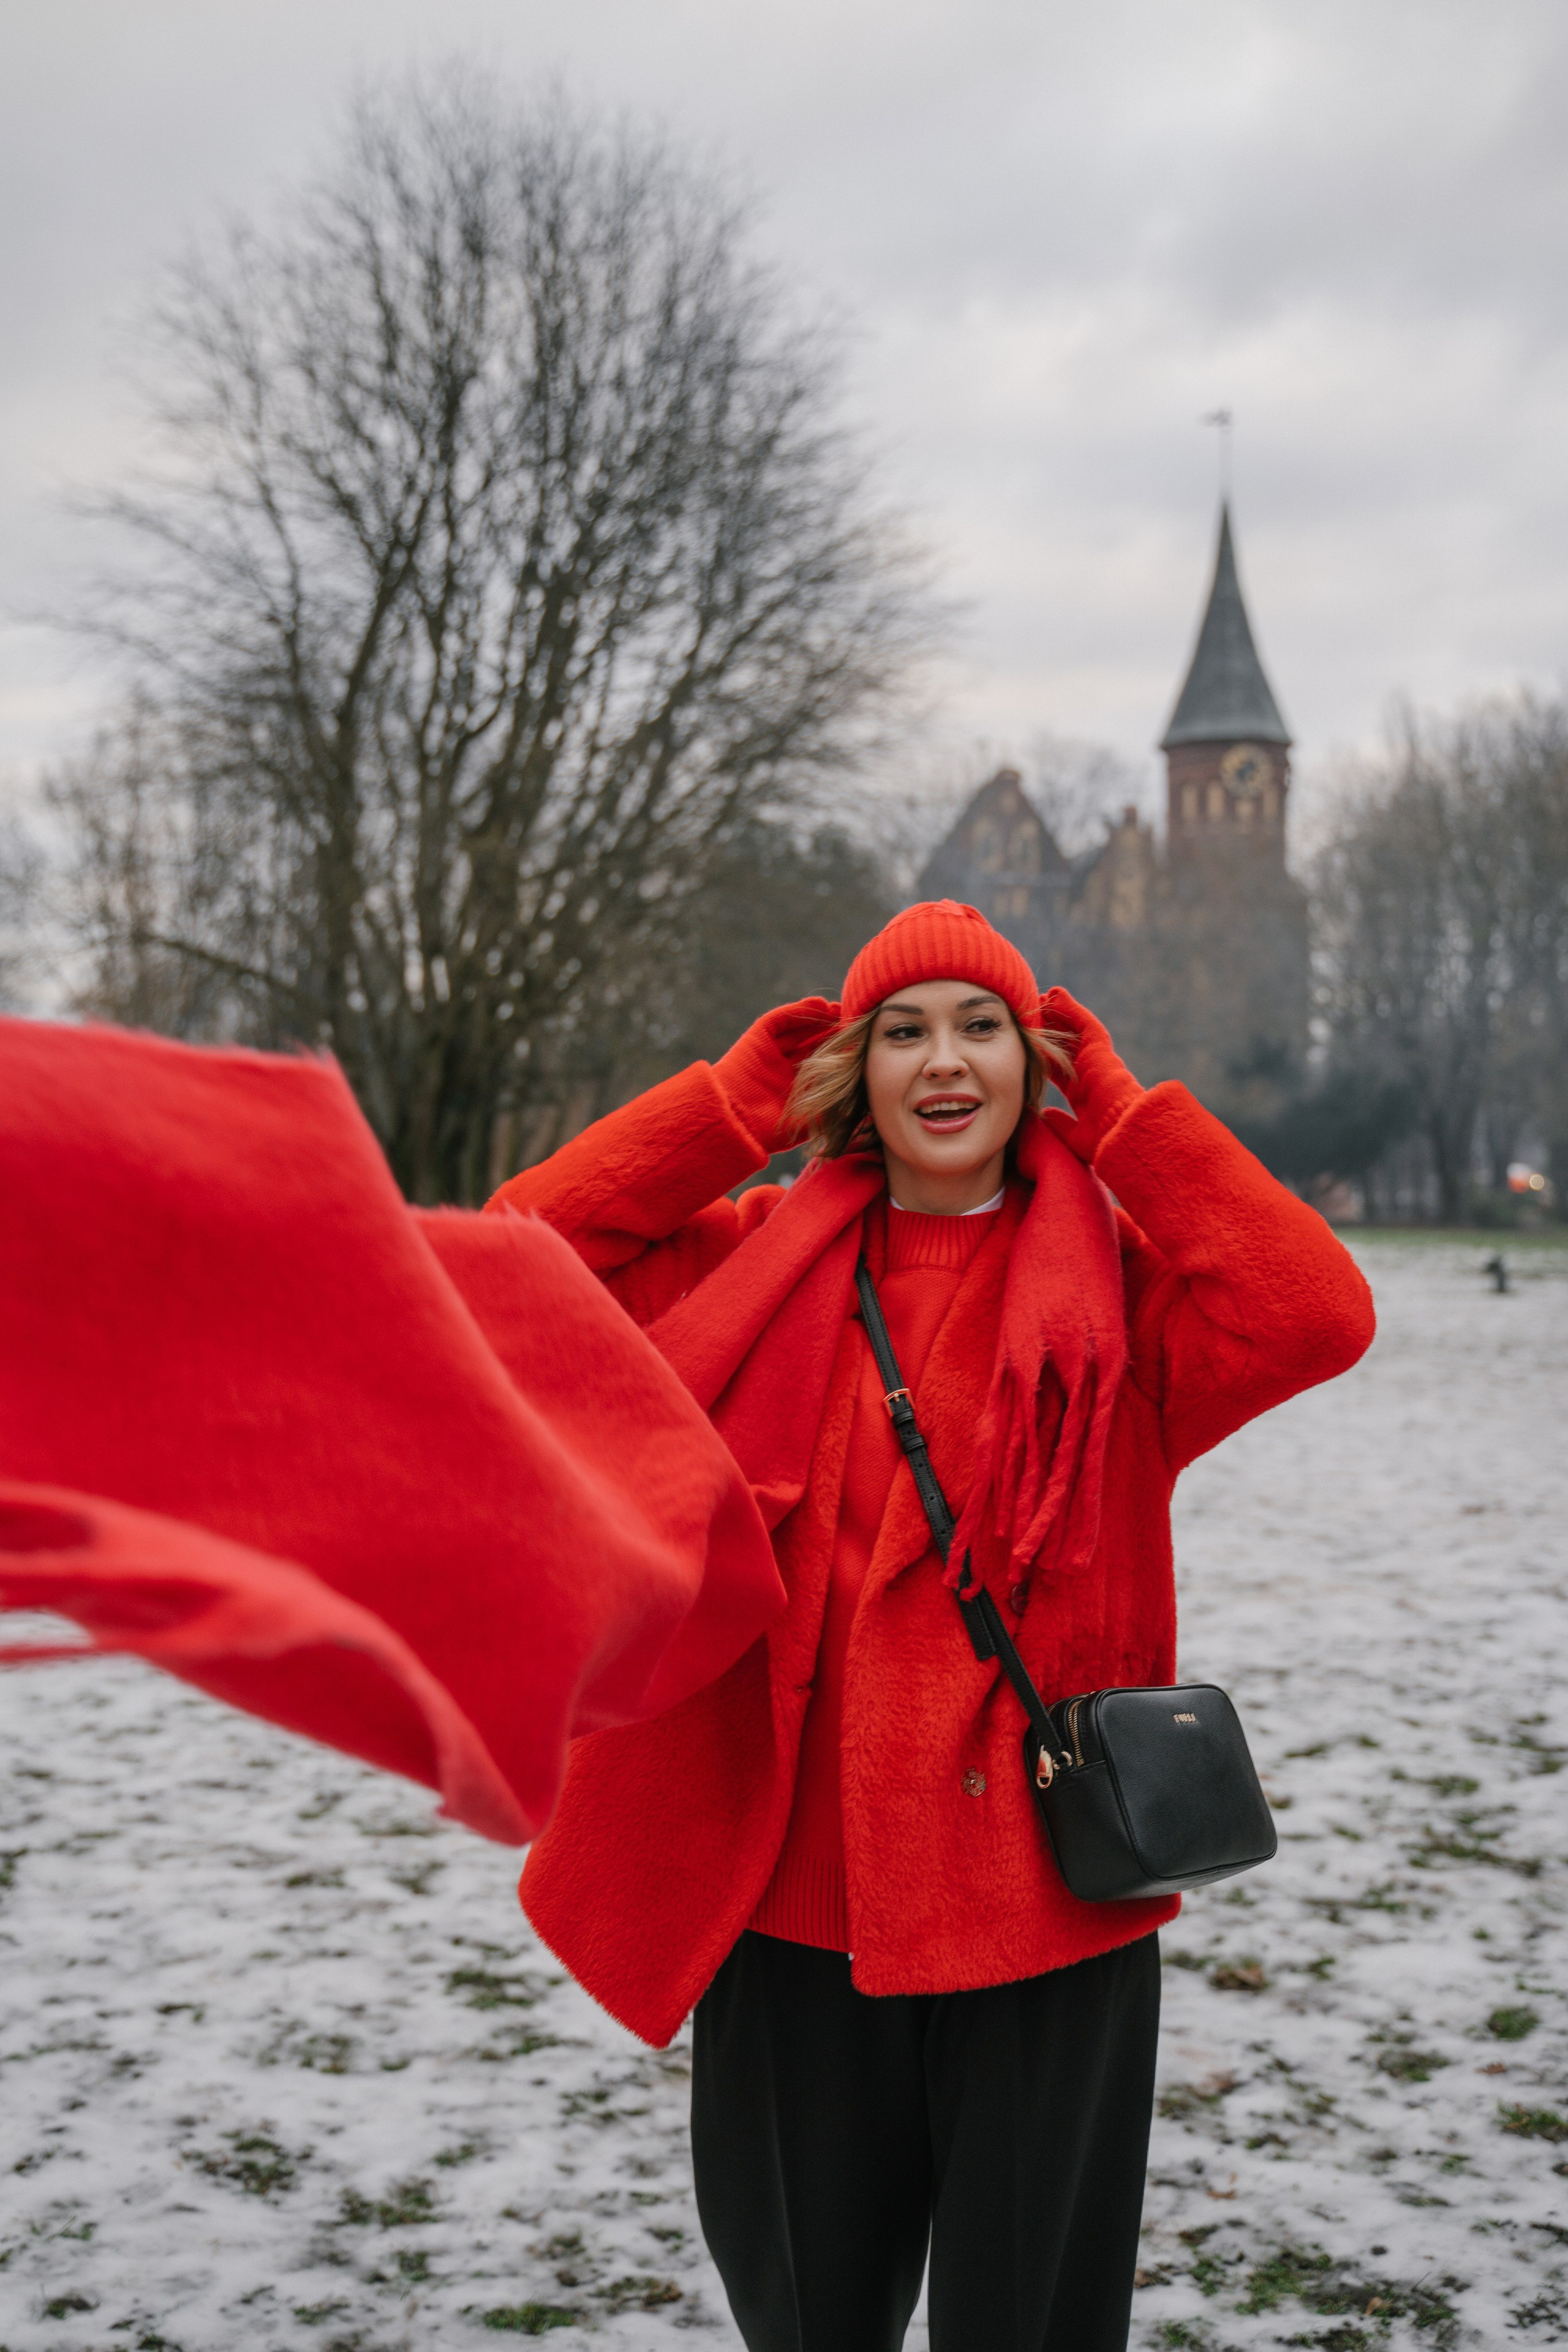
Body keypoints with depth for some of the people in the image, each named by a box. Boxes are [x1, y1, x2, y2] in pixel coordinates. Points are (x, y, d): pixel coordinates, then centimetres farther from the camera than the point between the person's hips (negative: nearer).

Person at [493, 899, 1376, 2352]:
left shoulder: (1118, 1278, -1)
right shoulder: (765, 1264, 4)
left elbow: (1317, 1317, -18)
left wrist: (1119, 1113, -10)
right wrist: (743, 1099, -4)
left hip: (1049, 1898, -1)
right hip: (801, 1895, 2)